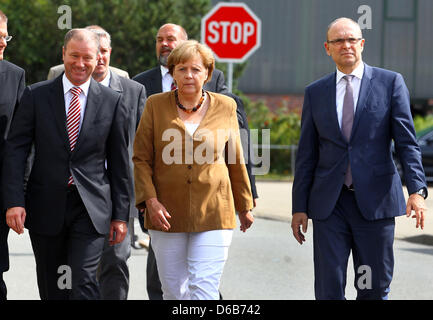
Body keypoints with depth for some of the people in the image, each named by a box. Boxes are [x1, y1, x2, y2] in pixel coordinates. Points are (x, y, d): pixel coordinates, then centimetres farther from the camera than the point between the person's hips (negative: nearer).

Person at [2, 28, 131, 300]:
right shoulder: (36, 96, 3)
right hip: (46, 208, 1)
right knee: (52, 289, 10)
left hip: (91, 208, -1)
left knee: (83, 283, -14)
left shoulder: (112, 101, 4)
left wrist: (121, 214, 5)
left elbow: (119, 162, 7)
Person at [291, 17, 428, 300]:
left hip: (375, 201, -1)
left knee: (375, 288, 5)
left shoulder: (390, 83, 2)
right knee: (329, 289, -2)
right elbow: (307, 155, 11)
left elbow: (407, 142, -3)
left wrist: (417, 190, -15)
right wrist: (299, 207, 6)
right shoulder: (315, 93, 10)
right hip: (330, 204, 2)